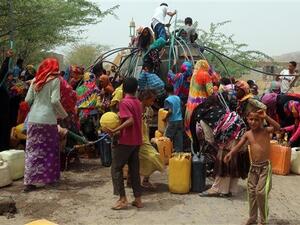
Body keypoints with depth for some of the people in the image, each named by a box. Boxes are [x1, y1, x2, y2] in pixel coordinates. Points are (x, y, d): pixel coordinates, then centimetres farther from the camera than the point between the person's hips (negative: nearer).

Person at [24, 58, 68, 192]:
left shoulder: (35, 80, 10)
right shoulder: (55, 80, -3)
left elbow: (27, 100, 8)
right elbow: (55, 101, -12)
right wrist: (64, 115, 0)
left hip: (33, 119, 4)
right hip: (48, 119, -4)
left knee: (33, 149, 6)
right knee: (49, 149, 11)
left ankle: (29, 181, 2)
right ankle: (49, 177, 20)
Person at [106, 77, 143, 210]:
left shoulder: (124, 102, -13)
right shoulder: (138, 102, 11)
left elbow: (130, 121, -24)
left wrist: (115, 130, -25)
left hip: (126, 141, -7)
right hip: (137, 141, 8)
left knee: (116, 168, 2)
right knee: (134, 169, 12)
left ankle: (123, 199, 0)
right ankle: (138, 199, 14)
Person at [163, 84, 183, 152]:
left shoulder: (167, 100, -11)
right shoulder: (178, 98, 8)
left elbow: (170, 111, -18)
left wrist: (165, 118, -5)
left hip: (172, 121, -6)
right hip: (179, 120, 6)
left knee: (168, 138, 3)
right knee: (179, 138, 9)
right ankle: (179, 151, 13)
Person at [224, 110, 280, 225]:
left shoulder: (265, 131, -6)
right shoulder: (247, 134, 4)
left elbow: (277, 127, -24)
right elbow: (238, 146, -2)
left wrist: (265, 117, -28)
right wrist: (230, 153, -21)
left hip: (265, 166, -5)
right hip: (253, 167, 5)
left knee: (261, 192, -9)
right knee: (252, 192, 11)